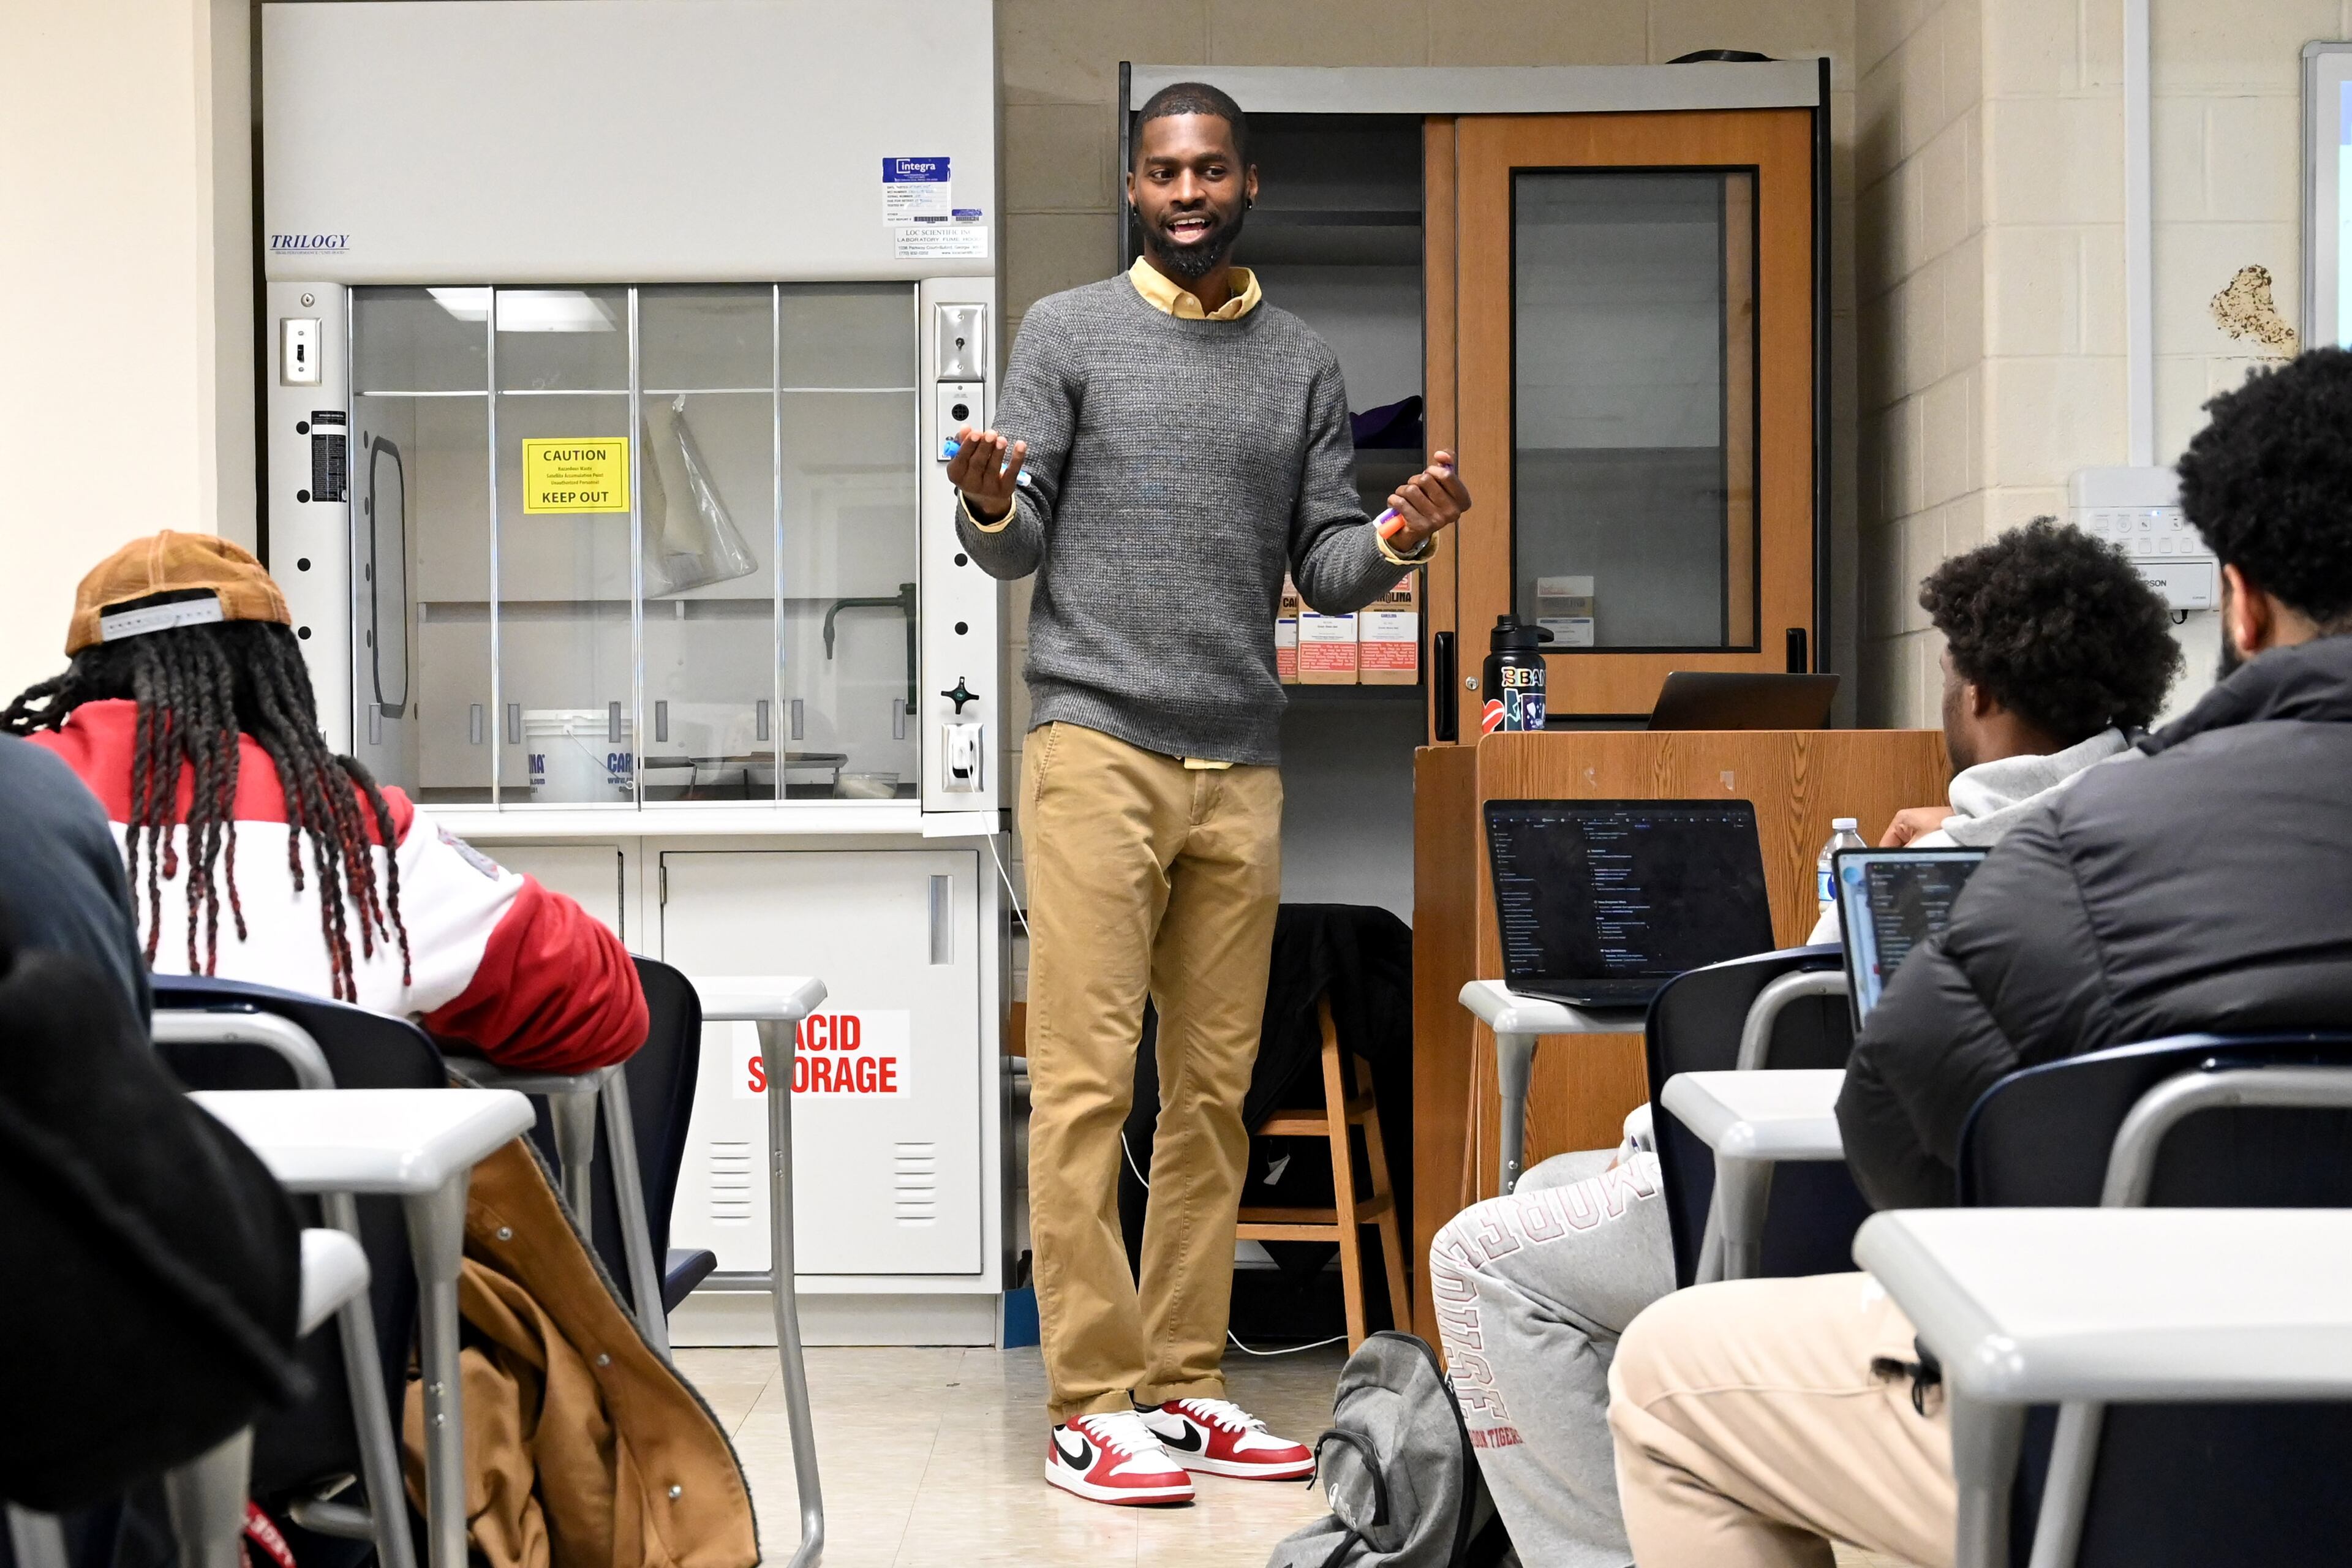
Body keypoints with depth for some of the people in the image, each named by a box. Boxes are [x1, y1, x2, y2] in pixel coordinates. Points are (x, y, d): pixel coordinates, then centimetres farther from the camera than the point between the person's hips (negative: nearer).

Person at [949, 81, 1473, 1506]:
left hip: (1242, 763, 4)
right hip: (1098, 743, -4)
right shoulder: (1070, 332, 7)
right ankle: (1095, 1404, -3)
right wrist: (992, 504, -19)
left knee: (1215, 1091, 5)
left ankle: (1188, 1384, 12)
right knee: (1087, 1079, -7)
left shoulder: (1307, 366, 16)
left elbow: (1325, 570, 13)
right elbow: (1018, 551, 3)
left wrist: (1396, 542, -8)